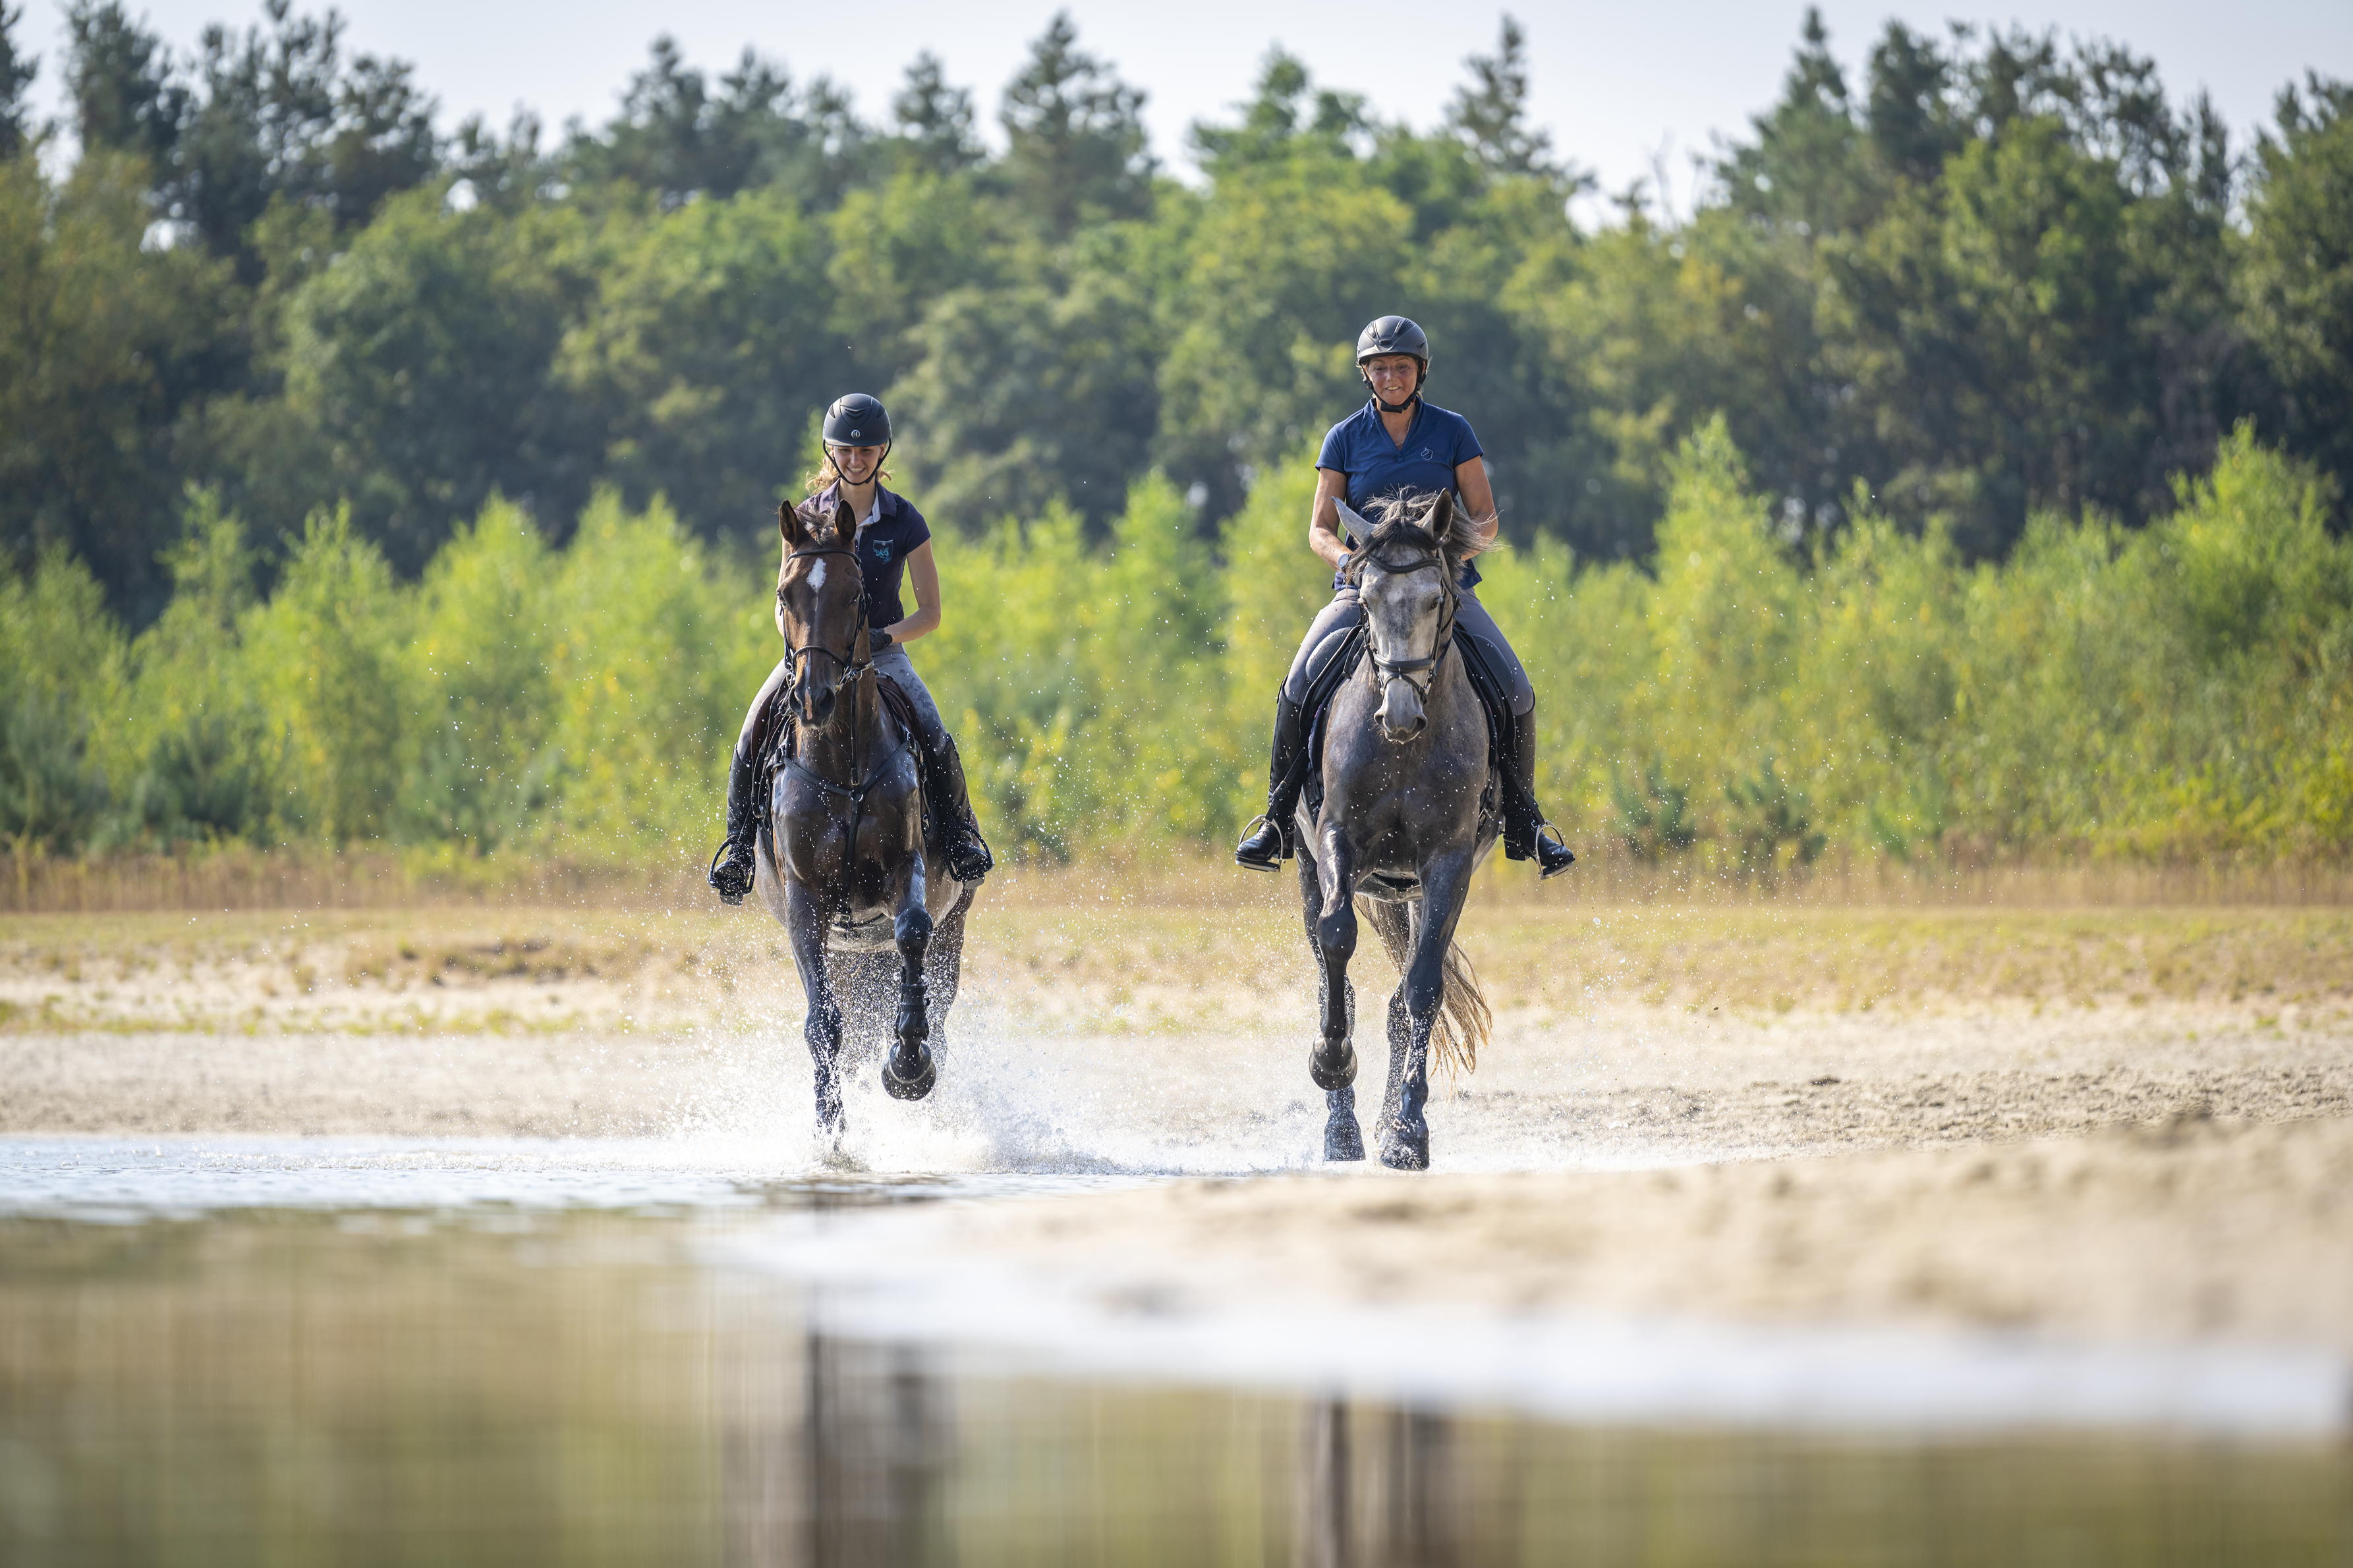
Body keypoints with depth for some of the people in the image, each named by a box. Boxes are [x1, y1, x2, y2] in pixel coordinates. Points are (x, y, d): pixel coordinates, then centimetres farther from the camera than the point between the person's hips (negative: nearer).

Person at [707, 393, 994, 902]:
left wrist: (885, 636, -20)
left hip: (884, 652, -1)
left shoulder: (905, 522, -3)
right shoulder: (805, 518, 1)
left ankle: (960, 834, -4)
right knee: (753, 735, -22)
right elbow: (785, 606, 7)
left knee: (936, 740, -26)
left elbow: (930, 615, -2)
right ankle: (739, 845, -9)